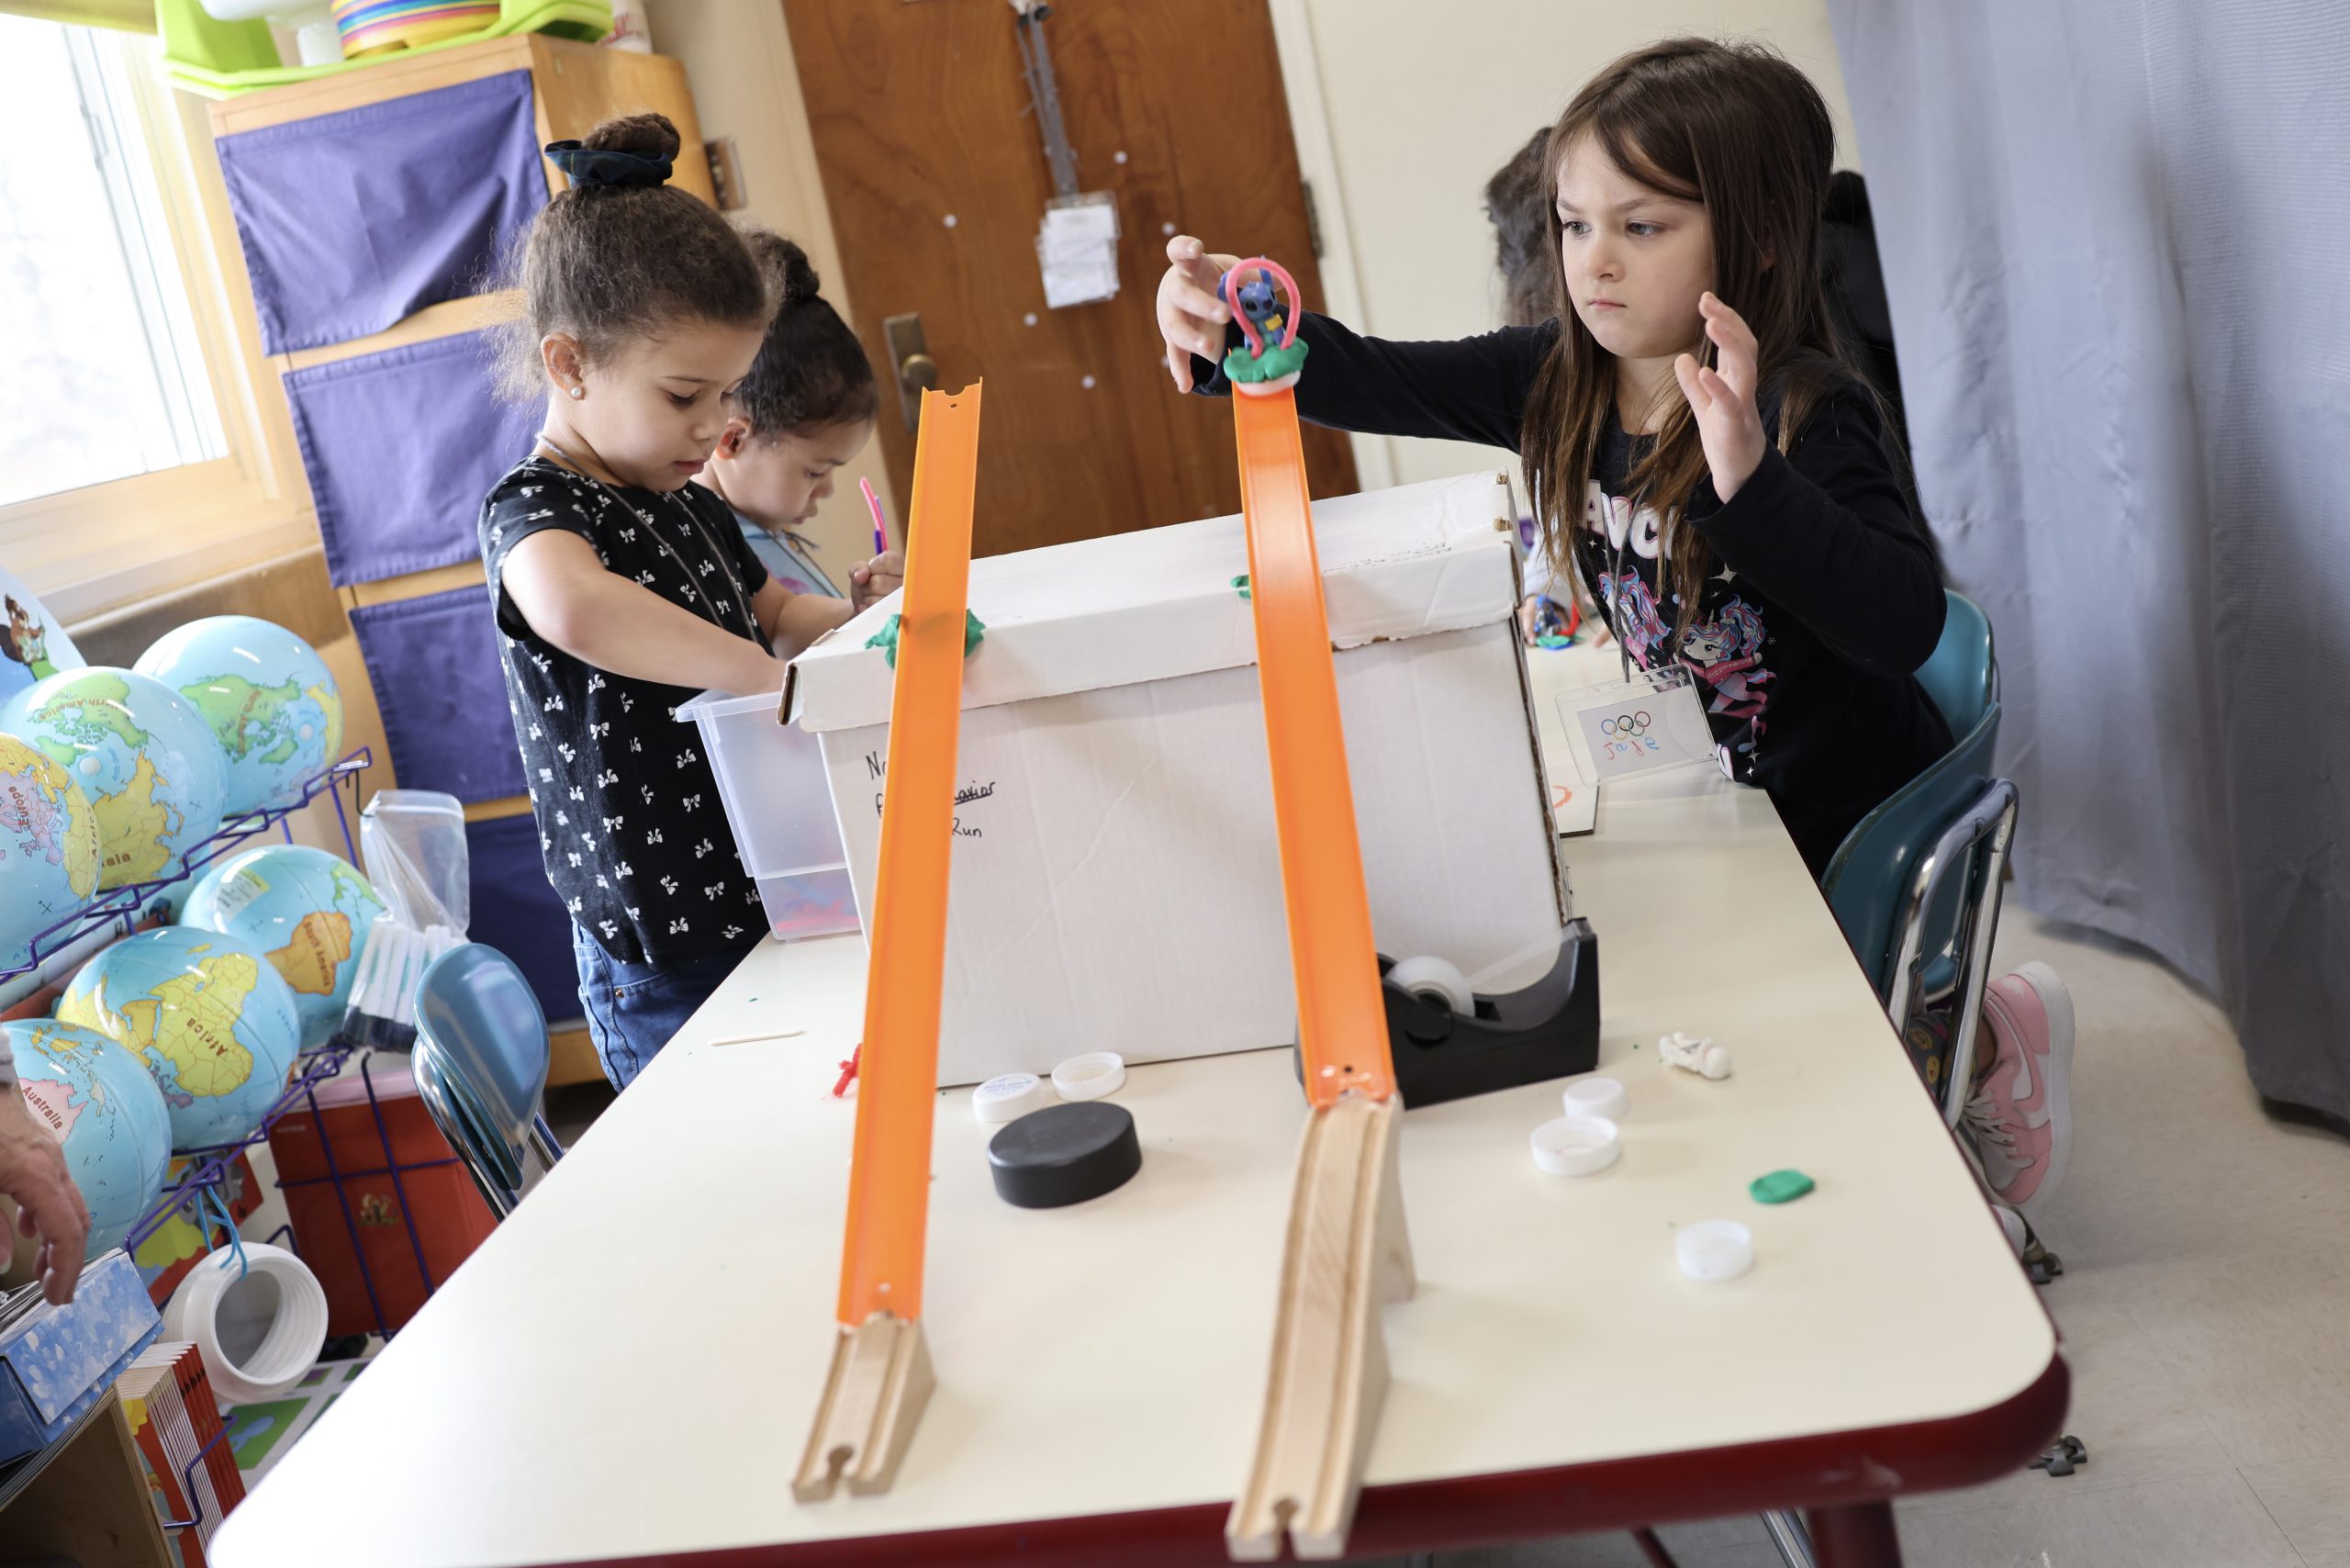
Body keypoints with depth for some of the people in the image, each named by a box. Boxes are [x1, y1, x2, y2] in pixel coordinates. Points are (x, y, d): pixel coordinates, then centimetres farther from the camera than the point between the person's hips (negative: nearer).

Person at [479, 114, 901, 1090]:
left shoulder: (689, 503, 11)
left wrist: (852, 613, 4)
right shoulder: (533, 510, -16)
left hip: (764, 913, 8)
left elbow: (770, 613, 26)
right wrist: (776, 675, -33)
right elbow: (578, 611, -41)